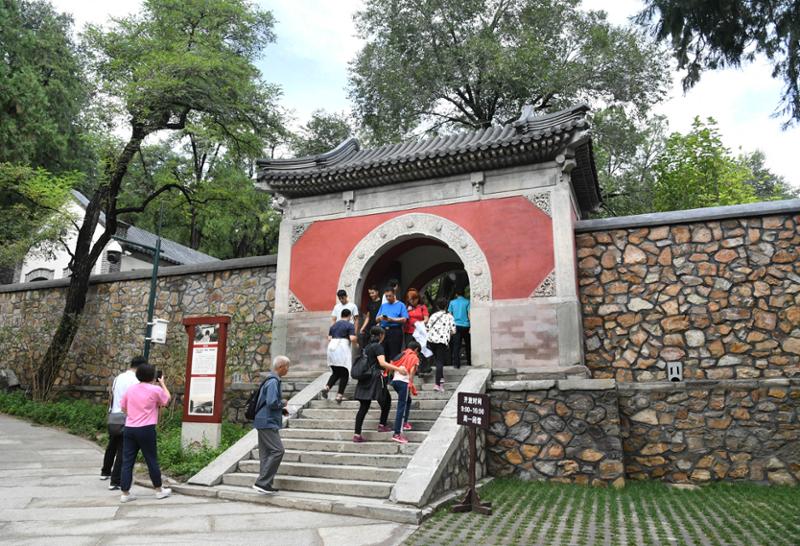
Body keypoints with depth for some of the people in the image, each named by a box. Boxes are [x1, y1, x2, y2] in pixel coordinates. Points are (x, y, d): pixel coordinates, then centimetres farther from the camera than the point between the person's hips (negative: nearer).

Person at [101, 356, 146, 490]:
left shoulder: (118, 378, 12)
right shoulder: (135, 381, -14)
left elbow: (111, 398, 18)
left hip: (112, 417, 9)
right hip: (125, 419, -8)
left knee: (112, 446, 26)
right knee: (122, 451, -2)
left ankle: (105, 472, 44)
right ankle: (115, 482, -2)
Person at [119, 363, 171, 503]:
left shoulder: (131, 389, 7)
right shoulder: (156, 390, -7)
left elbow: (123, 407, 15)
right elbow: (167, 399, 11)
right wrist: (163, 383, 21)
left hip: (129, 429, 4)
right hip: (146, 429, -4)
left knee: (127, 461, 7)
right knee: (152, 460, 7)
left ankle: (125, 493, 10)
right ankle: (159, 490, 19)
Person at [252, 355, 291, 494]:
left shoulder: (271, 380, 15)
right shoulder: (273, 382, -16)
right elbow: (272, 403, -24)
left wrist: (281, 410, 12)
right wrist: (283, 403, -6)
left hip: (266, 422, 10)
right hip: (268, 422, -10)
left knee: (267, 453, 11)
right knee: (277, 451, -11)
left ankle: (265, 485, 16)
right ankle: (262, 482, -9)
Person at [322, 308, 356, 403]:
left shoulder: (334, 325, 17)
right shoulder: (350, 325, 0)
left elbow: (329, 339, 13)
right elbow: (352, 338, -11)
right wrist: (355, 337, 9)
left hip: (331, 349, 6)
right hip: (343, 349, -6)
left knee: (335, 373, 15)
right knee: (344, 374, 3)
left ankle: (326, 387, -6)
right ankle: (340, 395, -2)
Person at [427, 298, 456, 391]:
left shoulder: (433, 315, 12)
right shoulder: (449, 316, 5)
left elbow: (428, 328, 7)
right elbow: (453, 331, 2)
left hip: (431, 339, 3)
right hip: (443, 340, -3)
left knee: (437, 360, 19)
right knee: (440, 362, -4)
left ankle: (441, 379, 18)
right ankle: (438, 384, -10)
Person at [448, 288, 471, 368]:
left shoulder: (452, 302, 7)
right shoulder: (467, 302, 1)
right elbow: (469, 315, -4)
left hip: (456, 326, 0)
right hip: (465, 326, 0)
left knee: (456, 346, -1)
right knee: (467, 345, 14)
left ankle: (456, 364, -8)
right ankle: (469, 362, 23)